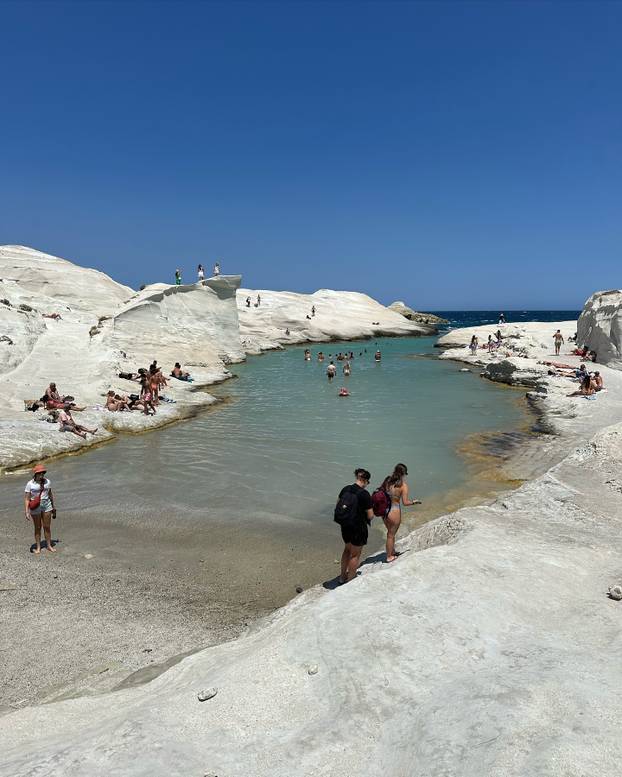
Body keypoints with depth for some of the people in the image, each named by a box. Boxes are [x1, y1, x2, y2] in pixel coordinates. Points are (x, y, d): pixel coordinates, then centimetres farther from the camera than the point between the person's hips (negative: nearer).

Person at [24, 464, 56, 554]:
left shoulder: (47, 482, -1)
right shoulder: (30, 484, -11)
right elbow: (26, 498, -12)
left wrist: (53, 507, 17)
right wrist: (27, 512, -18)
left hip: (46, 506, 3)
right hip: (36, 507, -3)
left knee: (47, 527, 8)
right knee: (37, 528, 7)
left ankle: (49, 545, 21)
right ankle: (38, 547, 20)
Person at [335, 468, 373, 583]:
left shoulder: (345, 489, -3)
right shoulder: (364, 494, -22)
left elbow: (338, 505, 8)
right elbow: (370, 515, -18)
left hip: (344, 525, 6)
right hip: (358, 528, -6)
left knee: (347, 550, 27)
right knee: (355, 554, 13)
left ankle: (343, 576, 40)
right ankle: (350, 581, 25)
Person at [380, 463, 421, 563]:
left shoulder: (387, 480, -3)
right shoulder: (403, 485, -17)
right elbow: (405, 502, -17)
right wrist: (414, 501, 2)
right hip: (394, 512, -5)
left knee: (390, 532, 27)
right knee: (391, 535, 15)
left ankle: (392, 552, 45)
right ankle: (389, 557, 31)